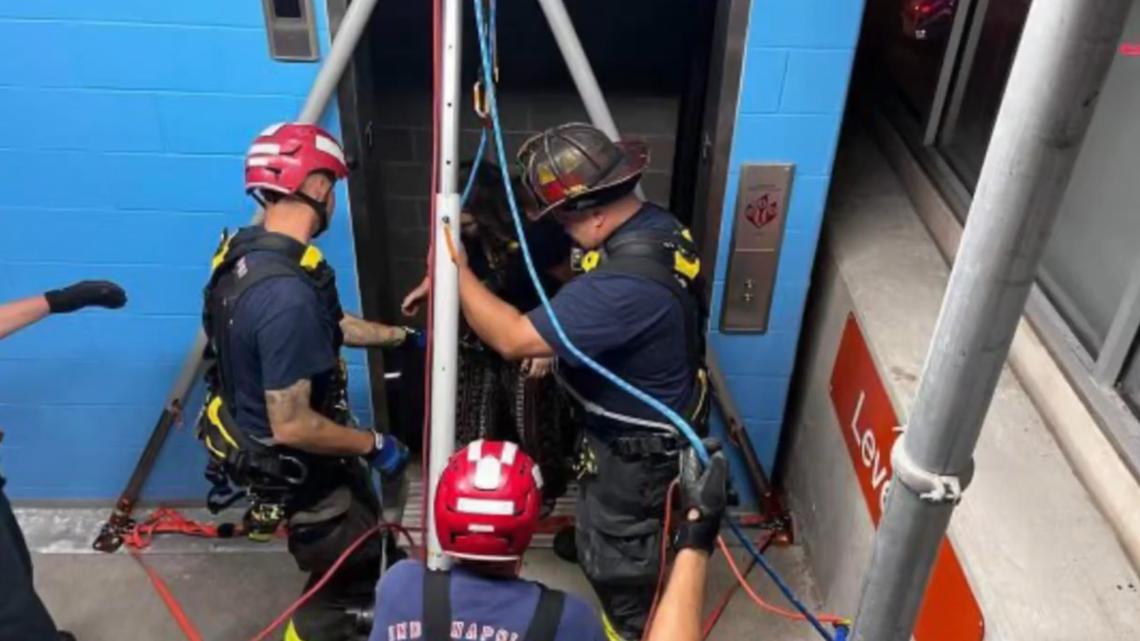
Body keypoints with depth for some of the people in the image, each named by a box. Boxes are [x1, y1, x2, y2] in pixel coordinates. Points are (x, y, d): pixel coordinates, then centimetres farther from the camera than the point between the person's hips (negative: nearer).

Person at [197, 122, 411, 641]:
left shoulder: (250, 251, -4)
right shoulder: (286, 294, -35)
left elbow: (328, 324, 12)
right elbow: (292, 427, -31)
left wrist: (402, 335, 17)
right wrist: (373, 445, -18)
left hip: (265, 447, 10)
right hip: (295, 468, -10)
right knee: (348, 577, 15)